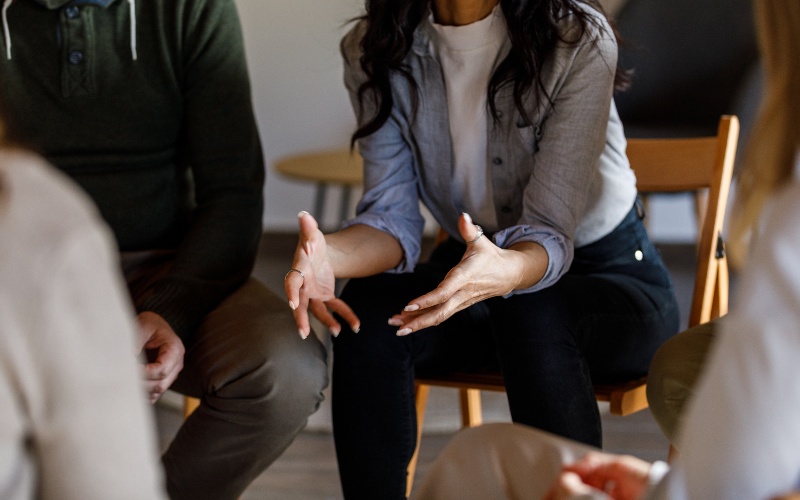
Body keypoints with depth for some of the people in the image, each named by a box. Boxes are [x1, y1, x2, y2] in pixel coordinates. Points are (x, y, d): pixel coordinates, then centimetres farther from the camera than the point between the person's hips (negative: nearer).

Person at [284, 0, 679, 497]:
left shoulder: (579, 41, -21)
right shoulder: (373, 50, -9)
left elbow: (550, 230, -26)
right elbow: (393, 213, -12)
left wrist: (505, 271, -50)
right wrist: (326, 253, -35)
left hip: (613, 274, -3)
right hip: (470, 267, 4)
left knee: (531, 317, -37)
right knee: (366, 312, -27)